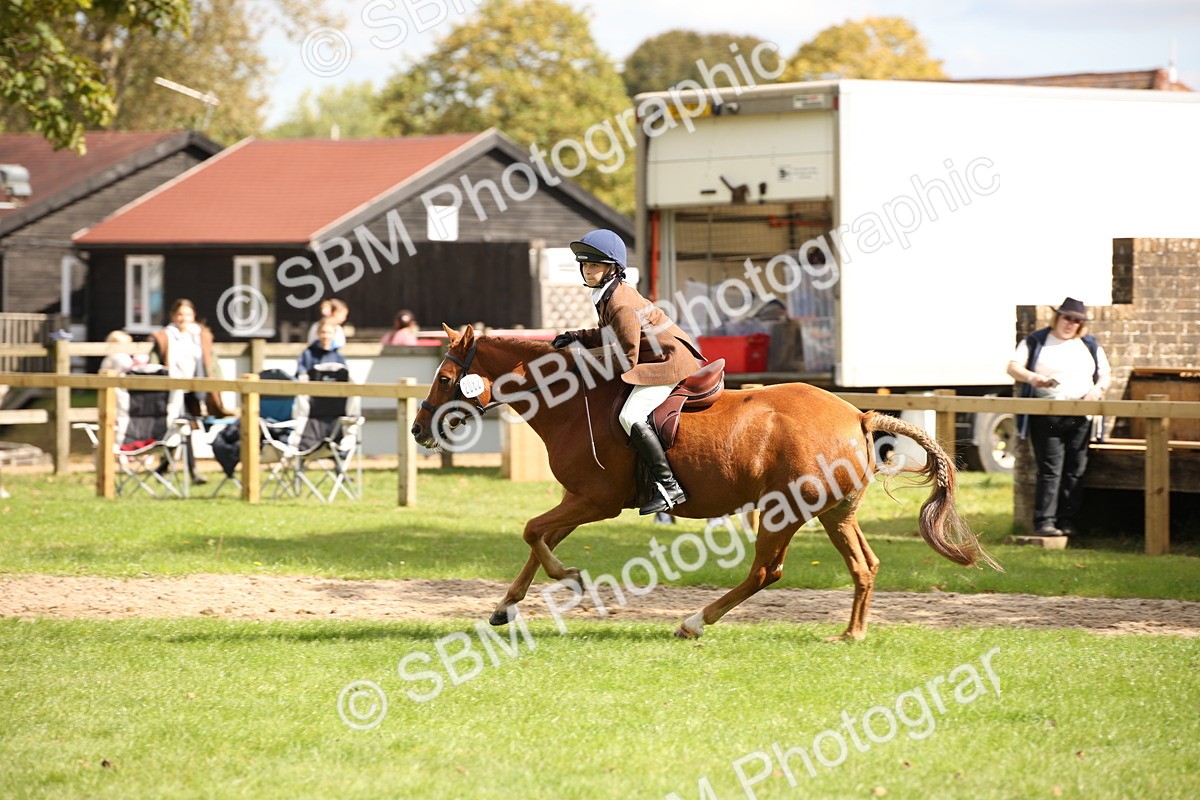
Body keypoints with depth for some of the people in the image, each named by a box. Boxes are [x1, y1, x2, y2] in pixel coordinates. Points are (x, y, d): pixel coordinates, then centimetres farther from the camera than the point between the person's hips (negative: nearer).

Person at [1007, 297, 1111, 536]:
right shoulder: (1036, 342, 9)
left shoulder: (1090, 346, 18)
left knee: (1075, 470, 0)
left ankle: (1068, 520, 6)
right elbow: (1013, 367, 0)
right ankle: (1044, 521, -10)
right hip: (1046, 416, -3)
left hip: (1080, 417, 3)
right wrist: (1032, 377, -21)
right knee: (1050, 469, -10)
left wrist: (1099, 388, -4)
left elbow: (1105, 373, 19)